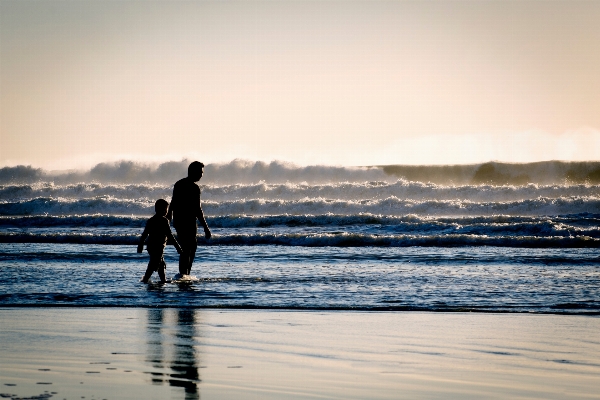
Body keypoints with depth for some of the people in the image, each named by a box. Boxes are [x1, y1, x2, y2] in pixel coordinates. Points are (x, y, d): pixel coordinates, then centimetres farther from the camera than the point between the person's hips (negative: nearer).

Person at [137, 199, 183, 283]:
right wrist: (177, 246, -9)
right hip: (158, 247, -8)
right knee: (154, 265, -8)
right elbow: (169, 235, -13)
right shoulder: (164, 220, -10)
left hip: (150, 246, 8)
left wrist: (140, 245, 21)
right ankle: (145, 279, -16)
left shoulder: (150, 220, 11)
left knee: (162, 264, 20)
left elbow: (144, 234, 13)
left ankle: (163, 280, 27)